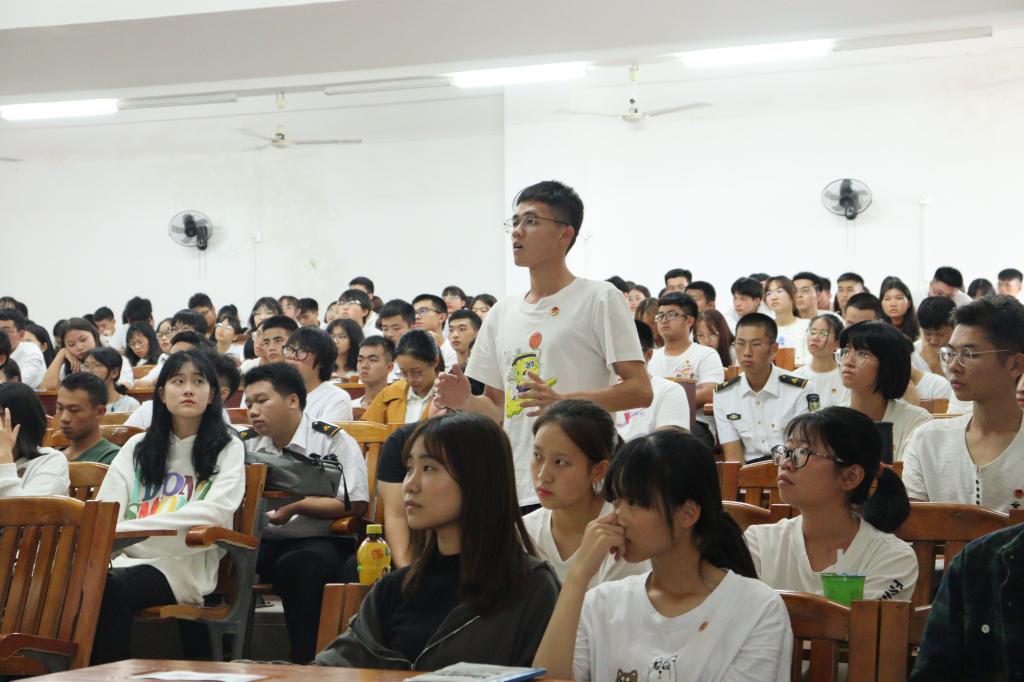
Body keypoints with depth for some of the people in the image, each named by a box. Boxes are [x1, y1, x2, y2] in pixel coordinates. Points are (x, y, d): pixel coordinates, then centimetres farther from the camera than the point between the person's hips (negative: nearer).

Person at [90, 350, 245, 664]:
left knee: (109, 588, -33)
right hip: (123, 559, 3)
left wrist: (129, 528, -17)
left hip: (182, 567, -3)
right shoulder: (137, 447, 21)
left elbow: (216, 510, -9)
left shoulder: (228, 449, 10)